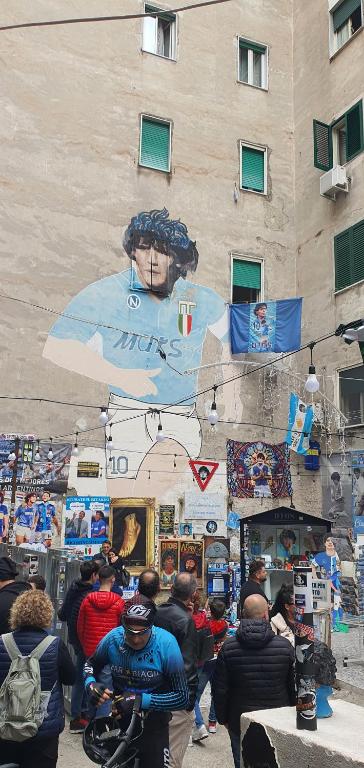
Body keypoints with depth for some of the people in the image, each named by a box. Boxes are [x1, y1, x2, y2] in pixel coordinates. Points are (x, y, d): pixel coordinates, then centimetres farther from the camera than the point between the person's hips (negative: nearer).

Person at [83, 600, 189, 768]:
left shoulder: (166, 644, -24)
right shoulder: (113, 638, -17)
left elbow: (182, 697, -22)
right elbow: (91, 664, 5)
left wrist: (142, 700, -30)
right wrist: (91, 684, -17)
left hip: (153, 724, -3)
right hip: (119, 718, 3)